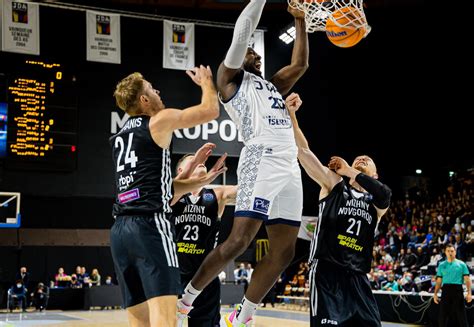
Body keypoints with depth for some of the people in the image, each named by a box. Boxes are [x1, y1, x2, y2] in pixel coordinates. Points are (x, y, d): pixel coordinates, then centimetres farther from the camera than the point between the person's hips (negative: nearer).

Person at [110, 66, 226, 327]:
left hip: (119, 230, 8)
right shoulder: (159, 121, 2)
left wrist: (204, 180, 26)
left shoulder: (121, 136, 25)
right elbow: (210, 110, 9)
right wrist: (206, 81, 28)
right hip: (149, 225, -8)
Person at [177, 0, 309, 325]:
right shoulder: (230, 78, 12)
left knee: (284, 252, 2)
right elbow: (241, 34, 1)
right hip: (261, 160, -7)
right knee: (238, 241, -17)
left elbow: (300, 64, 29)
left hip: (290, 168, 8)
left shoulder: (272, 85, 32)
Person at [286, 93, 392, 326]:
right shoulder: (334, 183, 9)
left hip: (357, 278, 5)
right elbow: (303, 151, -2)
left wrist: (349, 171, -7)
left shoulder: (377, 203, 16)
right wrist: (291, 115, -13)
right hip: (326, 272, -4)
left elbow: (384, 194, -11)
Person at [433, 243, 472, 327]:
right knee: (443, 315, 4)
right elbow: (439, 281, 14)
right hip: (446, 290, 2)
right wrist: (435, 294, 7)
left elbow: (467, 279, 0)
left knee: (461, 316, -2)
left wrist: (469, 293, -11)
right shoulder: (441, 265, 13)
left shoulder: (461, 264, 6)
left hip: (458, 290, -2)